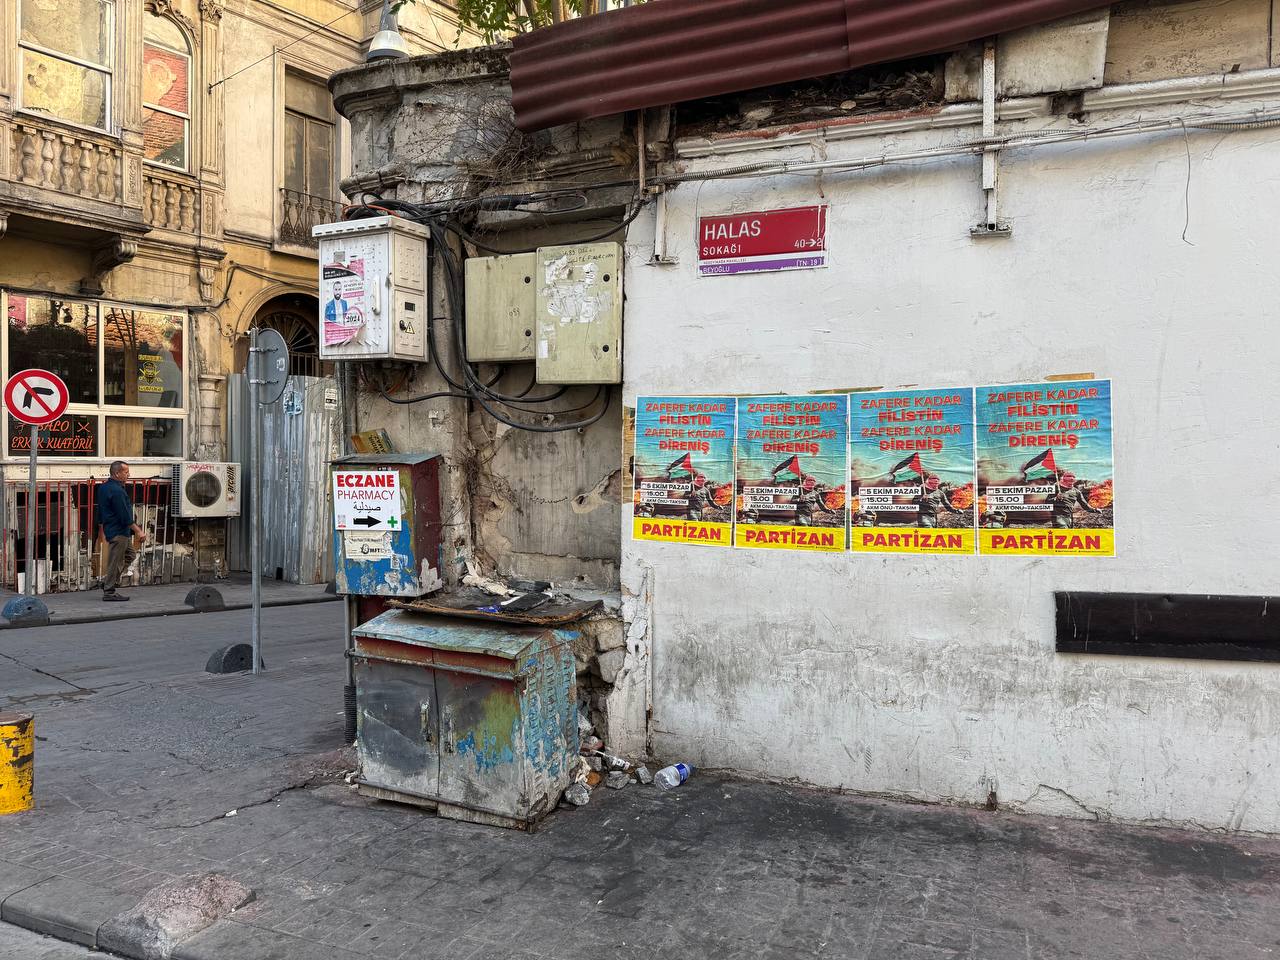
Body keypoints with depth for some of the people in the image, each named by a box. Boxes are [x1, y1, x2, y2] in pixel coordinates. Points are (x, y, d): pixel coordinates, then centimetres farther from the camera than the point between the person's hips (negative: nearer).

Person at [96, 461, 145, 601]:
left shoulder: (103, 488, 12)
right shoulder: (117, 491, -20)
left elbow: (100, 511, 20)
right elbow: (125, 516, -22)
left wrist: (102, 527, 28)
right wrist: (138, 531, -18)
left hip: (110, 529, 11)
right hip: (119, 532, -11)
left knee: (130, 553, 20)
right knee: (115, 562, -3)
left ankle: (108, 581, 19)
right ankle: (109, 592, 4)